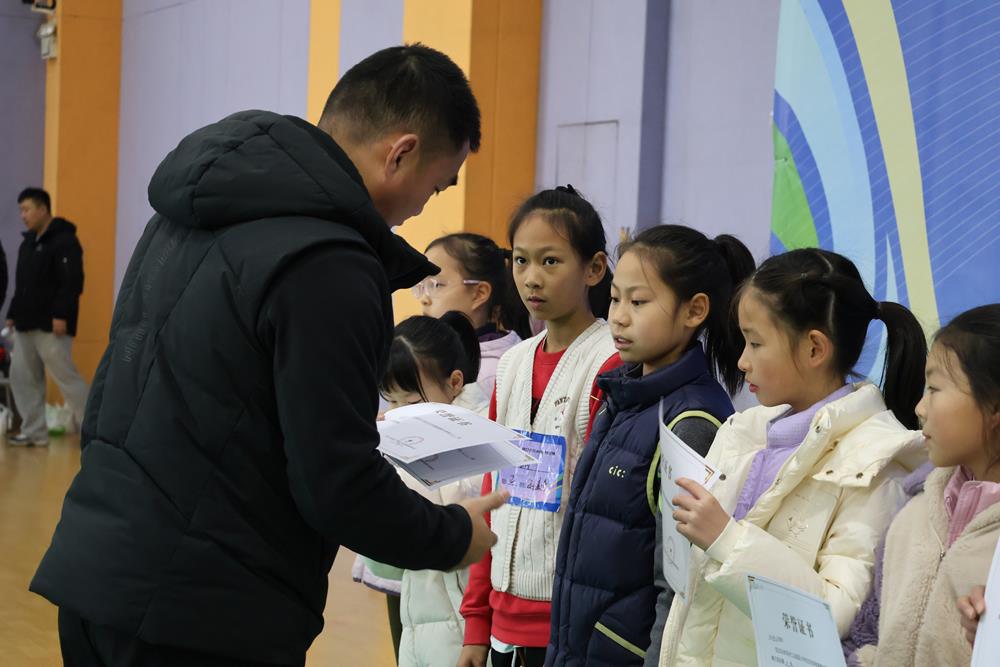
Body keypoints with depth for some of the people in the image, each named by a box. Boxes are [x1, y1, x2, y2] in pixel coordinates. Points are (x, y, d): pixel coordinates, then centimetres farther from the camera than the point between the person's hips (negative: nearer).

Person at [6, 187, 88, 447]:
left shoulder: (64, 240, -11)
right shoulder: (28, 242, 18)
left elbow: (72, 282, -19)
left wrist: (61, 315, -24)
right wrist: (13, 314, 19)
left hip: (51, 325, -9)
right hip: (26, 325, 9)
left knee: (66, 376, -9)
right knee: (22, 377, 7)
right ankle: (34, 431, 13)